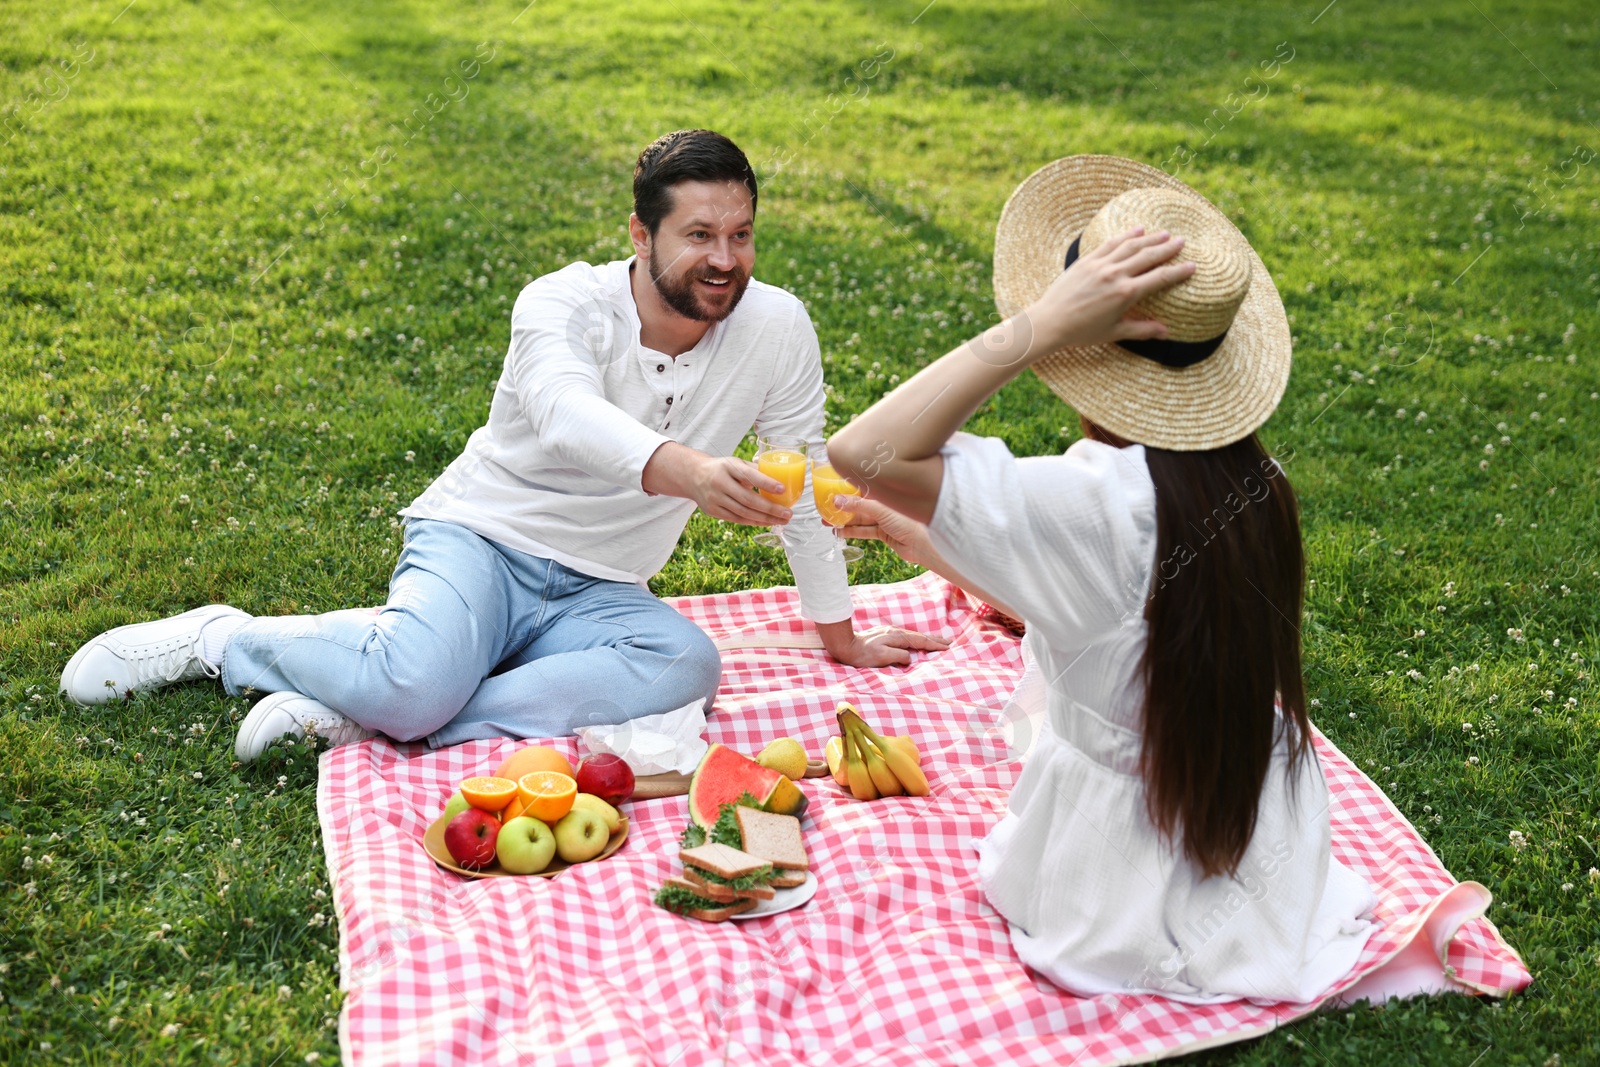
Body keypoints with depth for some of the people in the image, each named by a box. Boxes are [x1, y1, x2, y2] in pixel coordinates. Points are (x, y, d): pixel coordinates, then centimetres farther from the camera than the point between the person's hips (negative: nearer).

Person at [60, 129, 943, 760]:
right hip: (477, 539, -4)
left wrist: (838, 635, 11)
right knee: (416, 682, -35)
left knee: (687, 664, -31)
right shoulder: (564, 304, -15)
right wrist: (683, 469, -58)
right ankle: (224, 638, -3)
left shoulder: (777, 330, -7)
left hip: (592, 593, 4)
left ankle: (364, 716, -28)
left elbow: (802, 486, 3)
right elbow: (568, 414, -38)